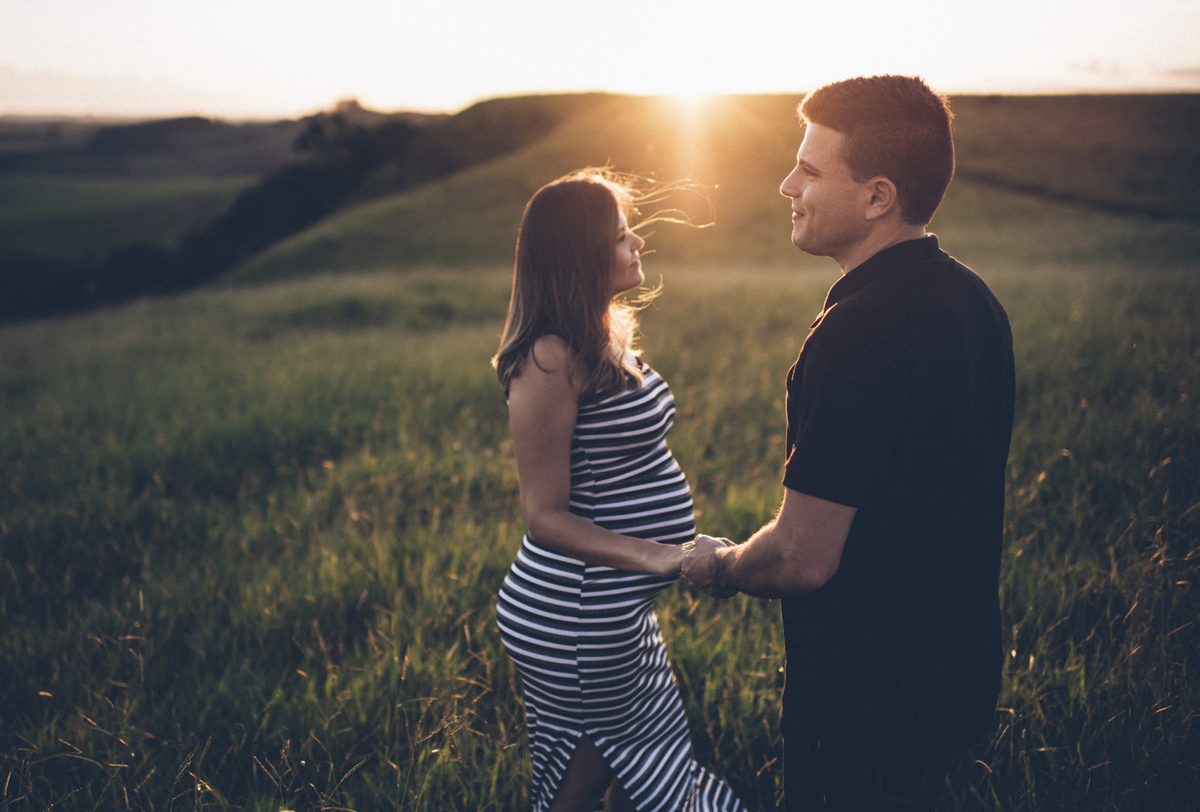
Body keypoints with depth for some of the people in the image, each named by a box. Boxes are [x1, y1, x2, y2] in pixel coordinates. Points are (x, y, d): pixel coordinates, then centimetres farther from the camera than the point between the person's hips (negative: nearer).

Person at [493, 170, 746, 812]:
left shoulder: (604, 340, 8)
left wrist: (686, 548, 17)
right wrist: (657, 557, -29)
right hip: (574, 622, -10)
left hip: (618, 609, 10)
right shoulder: (552, 359, -22)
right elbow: (545, 516, -21)